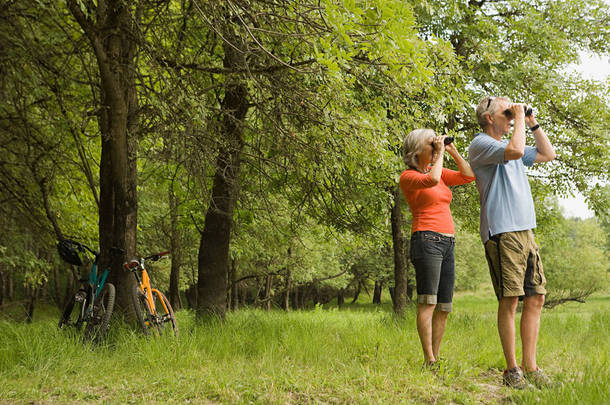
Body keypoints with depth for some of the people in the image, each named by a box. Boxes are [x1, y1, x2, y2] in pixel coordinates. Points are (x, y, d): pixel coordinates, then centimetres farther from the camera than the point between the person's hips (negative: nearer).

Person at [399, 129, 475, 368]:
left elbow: (469, 176, 14)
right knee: (428, 302, -14)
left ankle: (435, 359, 7)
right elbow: (431, 180, -22)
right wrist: (440, 153, -9)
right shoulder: (408, 176, -2)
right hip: (426, 239, -8)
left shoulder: (441, 173, 20)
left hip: (447, 243, 8)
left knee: (444, 307, 4)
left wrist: (453, 151, 9)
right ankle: (429, 360, -16)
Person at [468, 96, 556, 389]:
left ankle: (530, 367, 8)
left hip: (526, 231, 9)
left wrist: (532, 124, 22)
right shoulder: (480, 144, -3)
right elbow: (515, 151, -21)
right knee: (510, 299, -8)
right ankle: (512, 369, -1)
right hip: (502, 231, -8)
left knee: (535, 298, 4)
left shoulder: (507, 146, 23)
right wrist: (519, 119, -7)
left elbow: (548, 154, 31)